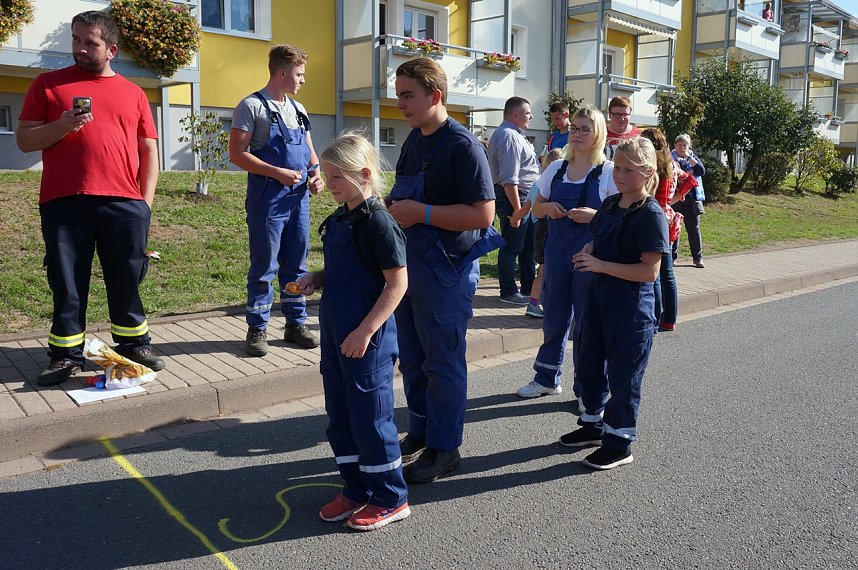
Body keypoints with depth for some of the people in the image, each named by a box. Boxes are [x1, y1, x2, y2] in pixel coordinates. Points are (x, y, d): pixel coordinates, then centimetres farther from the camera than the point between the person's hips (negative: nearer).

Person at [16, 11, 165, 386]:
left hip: (124, 204, 1)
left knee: (127, 281, 6)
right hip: (63, 203, 0)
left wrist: (146, 201, 2)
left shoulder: (133, 93, 14)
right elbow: (24, 140, 8)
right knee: (67, 284, 4)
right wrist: (61, 127, -12)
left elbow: (149, 151, 12)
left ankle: (134, 346, 20)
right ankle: (66, 356, 15)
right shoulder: (48, 84, 11)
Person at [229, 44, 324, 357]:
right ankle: (257, 329, 12)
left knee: (296, 264, 12)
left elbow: (309, 150, 23)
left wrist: (316, 172, 2)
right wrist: (278, 173, -19)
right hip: (267, 199, -7)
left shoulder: (298, 109, 16)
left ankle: (296, 323, 23)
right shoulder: (252, 106, -6)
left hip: (299, 198, 7)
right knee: (264, 266, 0)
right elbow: (237, 154, -12)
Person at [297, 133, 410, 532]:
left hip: (367, 339, -9)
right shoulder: (338, 220, 10)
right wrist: (314, 279, 1)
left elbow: (397, 282, -18)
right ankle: (356, 490, 31)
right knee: (339, 415, 15)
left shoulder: (377, 222, -16)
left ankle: (390, 499, 18)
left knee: (370, 416, 1)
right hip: (335, 334, 9)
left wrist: (365, 332, -22)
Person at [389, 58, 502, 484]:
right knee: (411, 359, 17)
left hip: (446, 270, -8)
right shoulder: (414, 139, 10)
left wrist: (421, 213, -22)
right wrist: (394, 209, 0)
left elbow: (483, 213, -22)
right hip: (409, 264, 8)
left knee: (443, 362, 4)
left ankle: (444, 448, 20)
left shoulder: (462, 145, -16)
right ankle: (420, 433, 33)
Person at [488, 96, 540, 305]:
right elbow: (509, 179, -24)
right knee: (512, 247, -1)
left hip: (524, 198, 11)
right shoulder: (510, 136, -18)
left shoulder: (510, 134, 17)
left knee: (527, 245, 18)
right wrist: (517, 209, -24)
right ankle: (508, 292, 9)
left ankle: (528, 288, 28)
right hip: (514, 197, -11)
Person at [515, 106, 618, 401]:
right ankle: (546, 378, 31)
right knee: (554, 317, 14)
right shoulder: (556, 169, 8)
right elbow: (536, 208, 16)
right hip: (557, 251, 4)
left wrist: (595, 215, -22)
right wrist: (547, 208, -6)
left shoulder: (609, 172, -5)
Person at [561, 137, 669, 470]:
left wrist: (600, 265, -24)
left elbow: (650, 271, -22)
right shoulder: (610, 205, 7)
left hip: (631, 308, -8)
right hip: (600, 298, 8)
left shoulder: (650, 214, -17)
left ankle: (619, 444, 20)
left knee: (623, 376, 4)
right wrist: (588, 252, -1)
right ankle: (593, 425, 37)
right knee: (589, 365, 18)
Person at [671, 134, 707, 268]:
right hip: (674, 198, -2)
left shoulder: (693, 157, 11)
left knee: (694, 228, 5)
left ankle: (697, 257, 11)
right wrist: (690, 172, -8)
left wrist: (689, 157, -8)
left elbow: (701, 171, -6)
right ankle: (672, 256, 12)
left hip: (692, 198, 2)